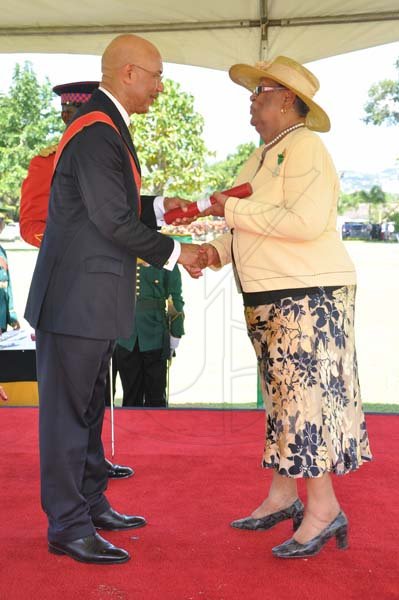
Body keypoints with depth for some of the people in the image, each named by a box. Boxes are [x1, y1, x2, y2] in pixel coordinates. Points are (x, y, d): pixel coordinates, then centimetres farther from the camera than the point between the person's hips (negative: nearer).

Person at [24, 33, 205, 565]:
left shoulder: (105, 126, 17)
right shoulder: (97, 131, -17)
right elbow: (113, 221, -20)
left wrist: (157, 207, 11)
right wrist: (175, 253, -9)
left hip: (92, 298, 11)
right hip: (79, 296, -11)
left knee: (88, 406, 18)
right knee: (67, 410, -1)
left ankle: (91, 504, 31)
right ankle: (68, 526, 10)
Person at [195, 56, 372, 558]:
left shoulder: (305, 147, -10)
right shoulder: (260, 158, 18)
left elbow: (306, 222, -24)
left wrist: (233, 209, -17)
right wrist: (216, 252, 4)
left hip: (307, 297, -10)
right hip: (266, 300, 10)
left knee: (307, 397, -8)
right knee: (281, 399, 13)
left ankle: (323, 508, 1)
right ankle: (282, 497, 23)